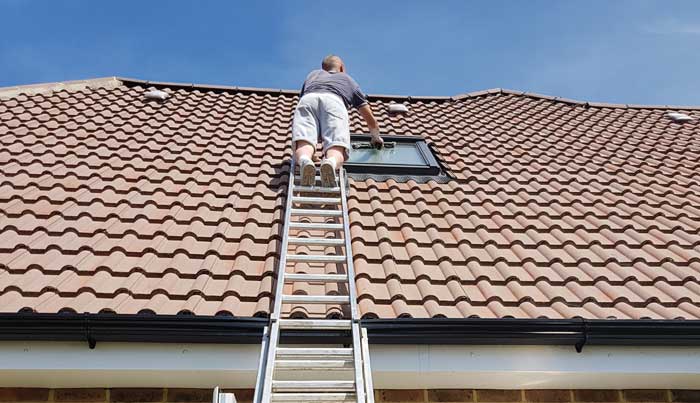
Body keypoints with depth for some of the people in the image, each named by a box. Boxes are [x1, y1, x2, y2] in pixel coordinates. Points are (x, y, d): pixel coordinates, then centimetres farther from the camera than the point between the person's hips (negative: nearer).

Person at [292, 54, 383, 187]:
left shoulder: (313, 74, 44)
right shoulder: (348, 79, 40)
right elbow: (371, 119, 41)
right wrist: (376, 138, 59)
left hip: (308, 100, 2)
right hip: (334, 101, -1)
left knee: (303, 145, -19)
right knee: (336, 149, -19)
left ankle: (304, 161, -53)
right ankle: (330, 162, -52)